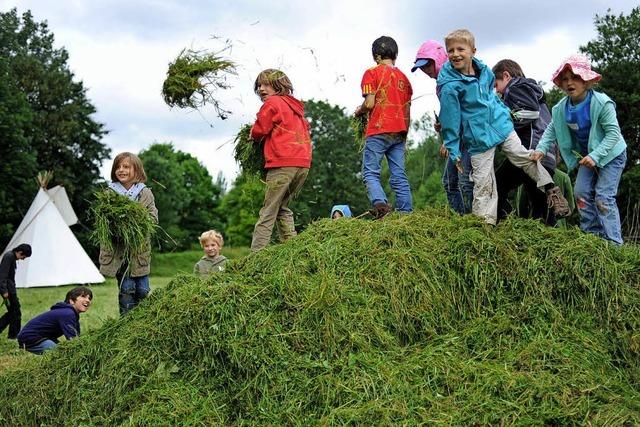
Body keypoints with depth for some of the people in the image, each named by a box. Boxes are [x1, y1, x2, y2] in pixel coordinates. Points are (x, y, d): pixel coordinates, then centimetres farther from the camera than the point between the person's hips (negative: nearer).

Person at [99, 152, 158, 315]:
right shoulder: (109, 193, 4)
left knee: (142, 291, 6)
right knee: (126, 289, -2)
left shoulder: (145, 193, 6)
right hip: (119, 250, -1)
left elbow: (153, 218, 0)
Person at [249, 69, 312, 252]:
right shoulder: (295, 106, 23)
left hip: (282, 164, -8)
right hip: (304, 163, 8)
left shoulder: (272, 103, 0)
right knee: (282, 208, 19)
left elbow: (259, 130, -3)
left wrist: (253, 136, 19)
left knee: (268, 213, -8)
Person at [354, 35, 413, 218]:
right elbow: (407, 112, 15)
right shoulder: (404, 77, 17)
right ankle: (406, 212, -2)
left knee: (370, 172, -4)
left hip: (378, 131, -5)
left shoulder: (372, 73, -1)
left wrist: (358, 111, 10)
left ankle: (380, 204, -26)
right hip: (399, 133, 5)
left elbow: (369, 104, -11)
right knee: (399, 175, 5)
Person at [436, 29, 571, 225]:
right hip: (478, 138, -4)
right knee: (483, 183, -3)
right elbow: (450, 121, -14)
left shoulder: (484, 70, -1)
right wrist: (454, 152, -10)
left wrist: (505, 112, 26)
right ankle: (483, 222, 7)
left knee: (524, 157, 7)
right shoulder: (449, 86, -18)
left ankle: (552, 191, 22)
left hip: (502, 126, 4)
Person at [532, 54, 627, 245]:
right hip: (586, 155, 6)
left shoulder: (601, 103, -26)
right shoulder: (561, 107, -9)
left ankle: (613, 242, -7)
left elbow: (613, 133, -25)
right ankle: (591, 233, 11)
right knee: (581, 191, -1)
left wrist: (595, 156, -32)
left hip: (611, 154, -6)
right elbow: (552, 129, 2)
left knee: (603, 197, -12)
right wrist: (542, 148, -15)